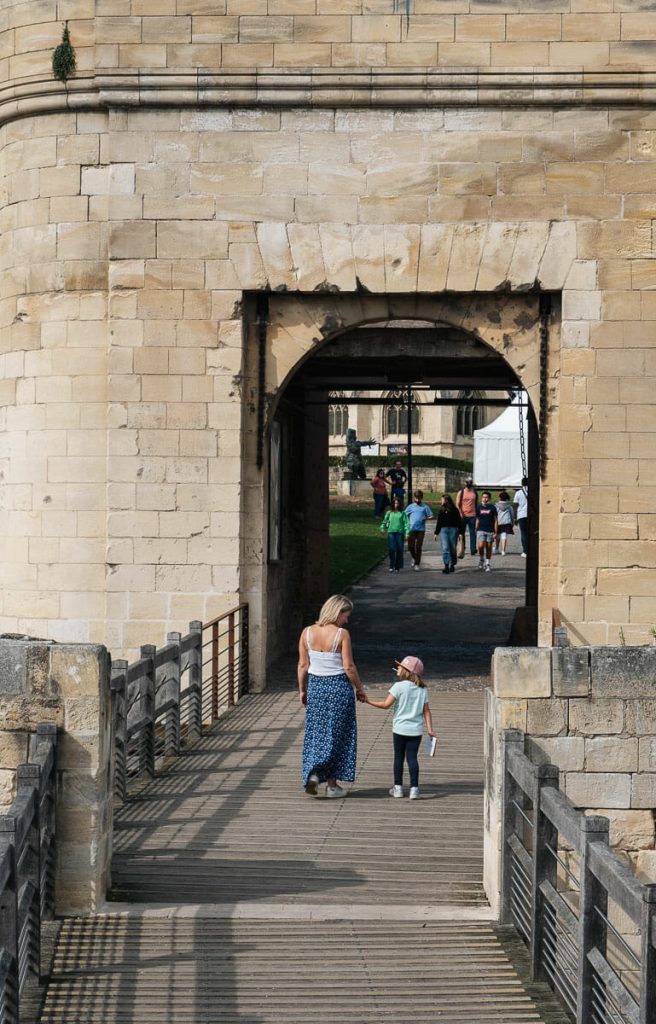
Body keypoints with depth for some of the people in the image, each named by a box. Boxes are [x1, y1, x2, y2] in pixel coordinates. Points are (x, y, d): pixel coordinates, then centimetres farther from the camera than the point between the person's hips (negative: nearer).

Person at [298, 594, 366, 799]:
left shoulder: (307, 632, -2)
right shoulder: (341, 634, -14)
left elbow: (303, 665, 3)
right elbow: (349, 667, -13)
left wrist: (302, 690, 13)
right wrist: (359, 689, 1)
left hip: (315, 686, 4)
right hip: (339, 686, -3)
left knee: (315, 733, 14)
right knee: (337, 735, 7)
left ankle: (312, 774, -3)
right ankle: (332, 785, 12)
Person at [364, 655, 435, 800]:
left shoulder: (399, 686, -9)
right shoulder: (422, 689, 4)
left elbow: (386, 704, -12)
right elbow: (426, 711, 3)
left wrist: (369, 701, -4)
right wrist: (430, 729, 4)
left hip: (400, 729, -3)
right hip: (416, 730, 3)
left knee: (398, 757, 9)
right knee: (412, 758, 3)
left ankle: (398, 788, 15)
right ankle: (414, 788, -6)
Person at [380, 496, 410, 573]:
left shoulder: (402, 513, 4)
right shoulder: (389, 513, 9)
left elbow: (406, 523, 0)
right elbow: (385, 521, 19)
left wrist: (407, 533, -8)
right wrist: (382, 528, 6)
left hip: (400, 533, 0)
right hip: (391, 532, 0)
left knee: (399, 550, 1)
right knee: (392, 549, -10)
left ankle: (397, 567, 11)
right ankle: (391, 566, -1)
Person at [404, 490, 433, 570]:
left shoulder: (425, 507, 7)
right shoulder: (411, 506, 10)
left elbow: (431, 516, 8)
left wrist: (426, 518, -12)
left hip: (421, 529, -1)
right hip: (412, 529, 1)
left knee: (418, 547, -2)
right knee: (410, 546, -3)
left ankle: (417, 564, 5)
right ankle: (414, 558, 26)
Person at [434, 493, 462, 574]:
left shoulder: (454, 510, -1)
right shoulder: (441, 511, 10)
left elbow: (459, 522, 0)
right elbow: (439, 522, 15)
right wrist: (436, 533, 13)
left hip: (453, 530, -2)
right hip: (443, 530, 2)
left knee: (453, 549, 4)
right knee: (445, 548, -9)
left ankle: (452, 565, 20)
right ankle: (446, 566, -15)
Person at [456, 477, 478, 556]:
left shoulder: (475, 492, 9)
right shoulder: (461, 492, 2)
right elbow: (457, 504, 0)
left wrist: (477, 513, 14)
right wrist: (460, 513, -12)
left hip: (472, 516, 1)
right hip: (463, 516, -1)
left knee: (473, 533, -3)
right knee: (462, 533, 5)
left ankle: (473, 549, -4)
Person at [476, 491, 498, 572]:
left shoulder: (492, 508, 0)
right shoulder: (479, 507, 5)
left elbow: (495, 520, 2)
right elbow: (477, 520, 12)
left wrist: (495, 532, -3)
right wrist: (476, 530, 10)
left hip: (490, 531, 0)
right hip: (481, 530, 0)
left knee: (489, 547, 4)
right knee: (481, 546, -15)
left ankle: (487, 563, 17)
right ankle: (481, 559, 11)